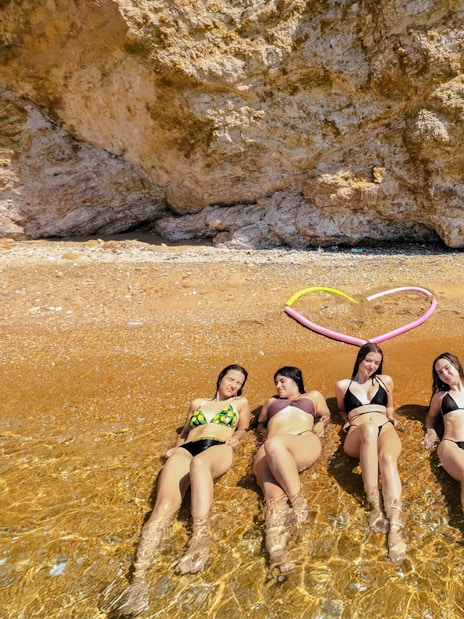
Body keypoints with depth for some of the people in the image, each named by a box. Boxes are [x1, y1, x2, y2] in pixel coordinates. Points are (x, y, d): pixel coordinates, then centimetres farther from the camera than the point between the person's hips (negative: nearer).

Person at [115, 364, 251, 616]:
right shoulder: (197, 403, 33)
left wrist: (235, 438, 2)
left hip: (218, 449, -2)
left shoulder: (241, 402, 29)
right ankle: (139, 576, -41)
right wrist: (175, 447, 18)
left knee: (199, 463, -43)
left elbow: (243, 428, 25)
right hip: (186, 449, 3)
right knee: (165, 503, -27)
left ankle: (200, 538, -51)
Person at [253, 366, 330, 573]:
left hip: (305, 441, -2)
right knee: (274, 498, -30)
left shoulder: (313, 396, 35)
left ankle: (298, 500, -34)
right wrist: (264, 431, 22)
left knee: (275, 444, -40)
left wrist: (319, 425, 13)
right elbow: (260, 423, 46)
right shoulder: (271, 401, 42)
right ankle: (277, 551, -51)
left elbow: (326, 415, 36)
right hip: (272, 447, 3)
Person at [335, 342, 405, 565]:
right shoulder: (343, 385, 20)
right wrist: (346, 420, 12)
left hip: (386, 430, 2)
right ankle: (375, 507, -44)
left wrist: (391, 417, 15)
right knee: (368, 428, -42)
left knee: (387, 458, -38)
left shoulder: (386, 381, 25)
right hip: (357, 437, -2)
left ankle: (396, 526, -53)